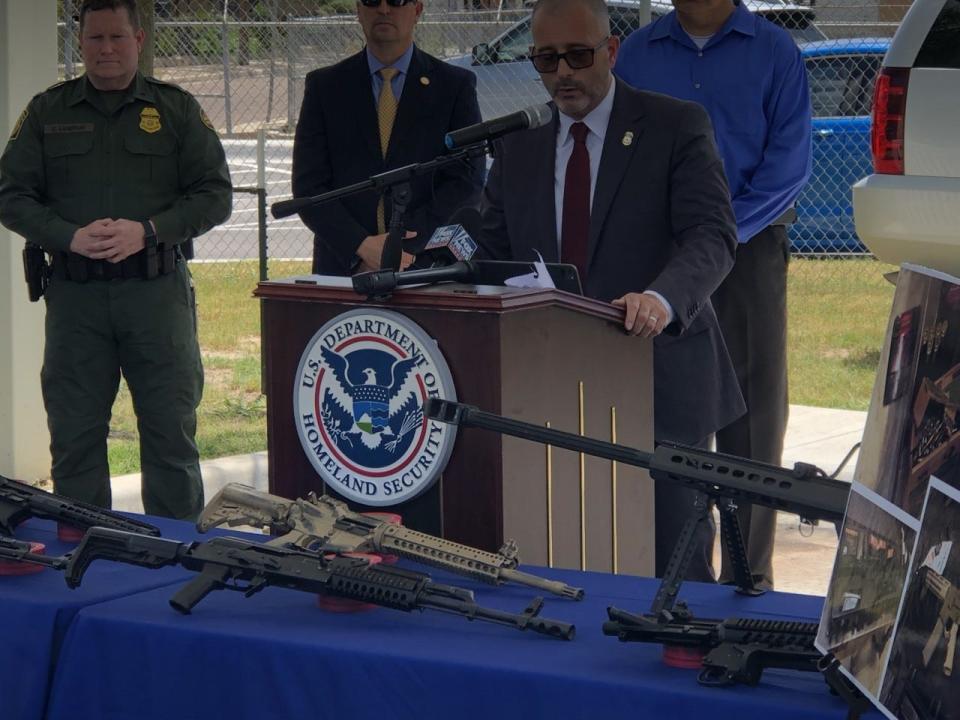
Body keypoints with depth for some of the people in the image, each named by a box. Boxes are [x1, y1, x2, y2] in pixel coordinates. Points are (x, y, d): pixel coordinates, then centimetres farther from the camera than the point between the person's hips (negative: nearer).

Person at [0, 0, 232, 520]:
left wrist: (147, 232, -11)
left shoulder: (177, 110, 7)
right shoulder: (47, 112, 10)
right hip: (74, 295, 1)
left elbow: (215, 194, 3)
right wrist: (70, 237, -11)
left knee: (171, 433, 2)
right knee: (74, 437, 4)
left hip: (158, 289, -1)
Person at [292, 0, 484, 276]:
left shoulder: (455, 85, 8)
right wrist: (361, 246, -11)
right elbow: (308, 186, 4)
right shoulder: (324, 86, 11)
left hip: (426, 267, -1)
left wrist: (405, 247, -11)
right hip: (342, 269, 1)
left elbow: (466, 181, 0)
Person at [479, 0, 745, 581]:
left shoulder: (676, 128, -3)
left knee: (676, 572, 2)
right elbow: (493, 251, 13)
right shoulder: (519, 145, 12)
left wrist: (663, 298, -35)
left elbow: (712, 236, -15)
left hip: (658, 381, -4)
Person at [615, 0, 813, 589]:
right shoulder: (639, 52, 9)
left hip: (750, 252, -2)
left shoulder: (773, 51, 1)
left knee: (751, 420, -1)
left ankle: (749, 576, 5)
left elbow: (789, 162, -5)